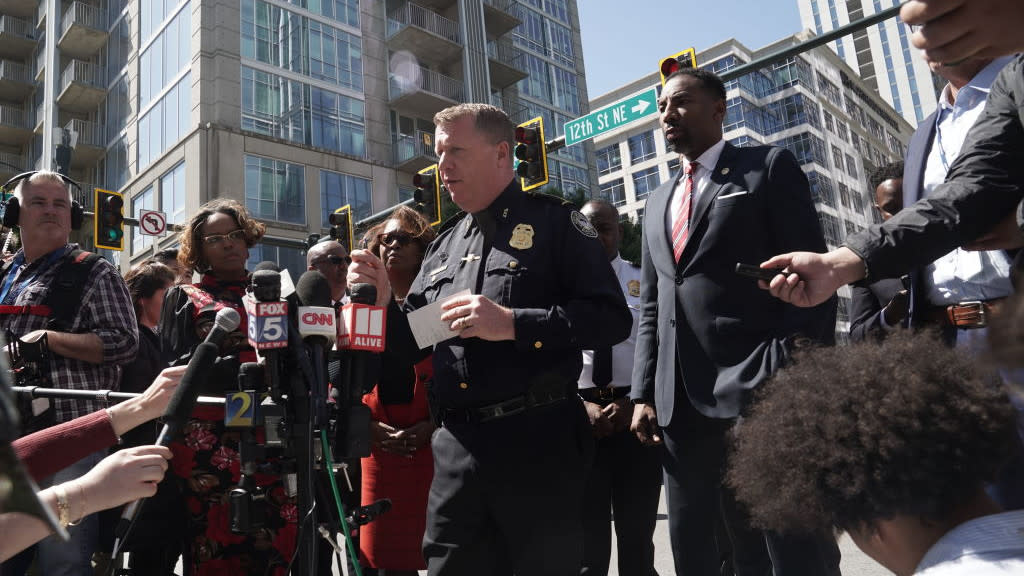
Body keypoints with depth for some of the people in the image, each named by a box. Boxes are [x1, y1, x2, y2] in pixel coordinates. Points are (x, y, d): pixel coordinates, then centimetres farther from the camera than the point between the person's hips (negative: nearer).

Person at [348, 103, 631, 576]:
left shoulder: (554, 222, -1)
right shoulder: (443, 246, 16)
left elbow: (611, 318, -11)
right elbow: (413, 345, 19)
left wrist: (514, 323, -20)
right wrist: (382, 303, -1)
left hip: (537, 443, -5)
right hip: (454, 448, 6)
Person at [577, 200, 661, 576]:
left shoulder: (645, 282, 6)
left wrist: (635, 403, -12)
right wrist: (581, 405, -11)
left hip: (636, 413, 0)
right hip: (579, 415, 0)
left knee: (637, 535, 12)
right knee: (586, 538, 10)